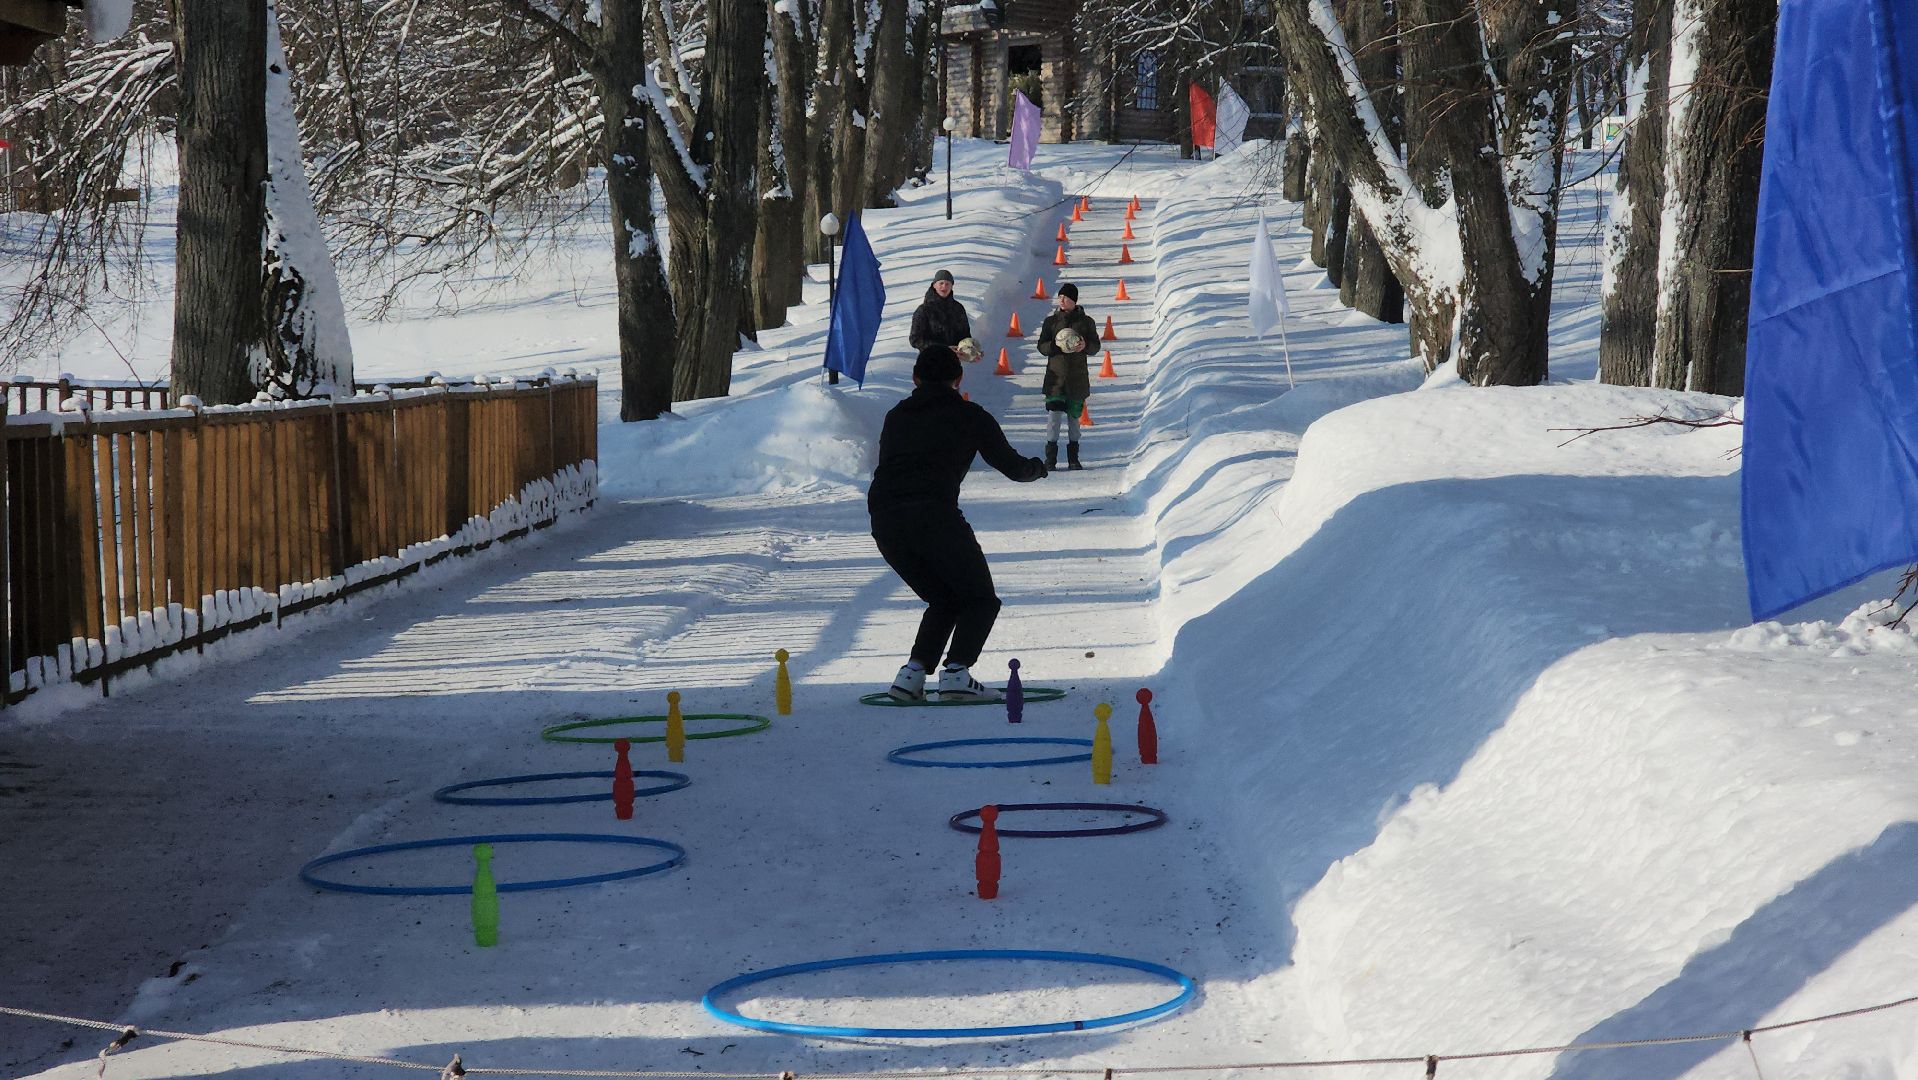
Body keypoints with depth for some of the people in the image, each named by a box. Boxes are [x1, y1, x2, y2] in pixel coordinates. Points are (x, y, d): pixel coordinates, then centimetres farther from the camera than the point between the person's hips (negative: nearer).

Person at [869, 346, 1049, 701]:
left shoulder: (896, 416, 25)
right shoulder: (970, 416, 14)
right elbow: (1013, 467, 19)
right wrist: (1037, 467, 43)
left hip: (883, 520, 5)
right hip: (934, 515, -5)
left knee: (945, 601, 22)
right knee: (980, 600, 11)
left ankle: (913, 672, 4)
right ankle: (956, 672, -11)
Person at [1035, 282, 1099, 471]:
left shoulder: (1086, 322, 4)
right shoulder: (1051, 321, 5)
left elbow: (1096, 346, 6)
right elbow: (1042, 346, 4)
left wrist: (1085, 346, -16)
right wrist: (1055, 346, -17)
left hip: (1077, 377, 1)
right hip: (1055, 376, 0)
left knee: (1074, 416, 7)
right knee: (1054, 415, -11)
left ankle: (1073, 458, 17)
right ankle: (1050, 458, -7)